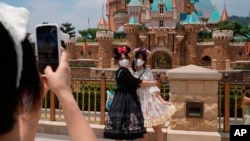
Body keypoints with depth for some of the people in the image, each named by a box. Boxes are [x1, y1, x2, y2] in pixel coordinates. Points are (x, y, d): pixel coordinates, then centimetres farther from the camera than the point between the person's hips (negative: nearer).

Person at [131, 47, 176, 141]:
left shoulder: (147, 71, -4)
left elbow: (153, 88, -4)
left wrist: (162, 100, -12)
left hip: (149, 101, -2)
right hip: (138, 103, 2)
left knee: (157, 128, 2)